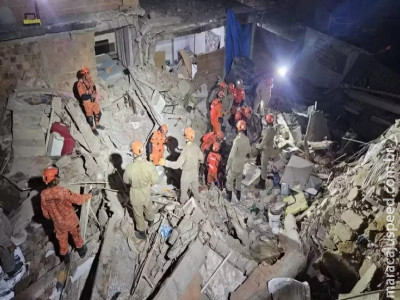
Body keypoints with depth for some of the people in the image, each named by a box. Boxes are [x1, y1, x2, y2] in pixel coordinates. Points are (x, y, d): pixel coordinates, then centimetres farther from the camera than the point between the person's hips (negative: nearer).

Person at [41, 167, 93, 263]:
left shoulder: (44, 195, -20)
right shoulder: (63, 191, -34)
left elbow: (45, 213, -7)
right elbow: (79, 199, -25)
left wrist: (52, 217, 15)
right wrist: (91, 194, -11)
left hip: (58, 223, 3)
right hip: (71, 221, -3)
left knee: (62, 240, 28)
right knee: (76, 236, 27)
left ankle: (65, 256, 50)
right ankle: (81, 250, 51)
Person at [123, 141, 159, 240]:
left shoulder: (129, 168, -33)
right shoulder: (149, 165, -29)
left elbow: (126, 181, -12)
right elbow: (154, 180, -13)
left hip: (135, 193, -2)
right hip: (147, 191, 2)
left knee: (138, 213, 22)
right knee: (148, 207, 32)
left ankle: (142, 233, 42)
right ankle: (150, 220, 61)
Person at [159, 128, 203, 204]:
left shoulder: (185, 150, -30)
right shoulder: (196, 147, -10)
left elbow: (177, 164, -31)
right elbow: (201, 158, 5)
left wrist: (165, 162, -28)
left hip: (186, 175, -6)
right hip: (195, 173, 6)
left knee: (184, 191, 15)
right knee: (195, 189, 25)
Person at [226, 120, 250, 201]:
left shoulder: (237, 140, -27)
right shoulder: (247, 139, -9)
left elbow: (232, 155, -22)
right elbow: (248, 152, 5)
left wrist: (228, 166, -11)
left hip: (234, 165, -5)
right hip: (241, 165, 5)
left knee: (230, 181, 12)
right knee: (239, 180, 21)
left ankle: (229, 198, 23)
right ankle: (238, 197, 34)